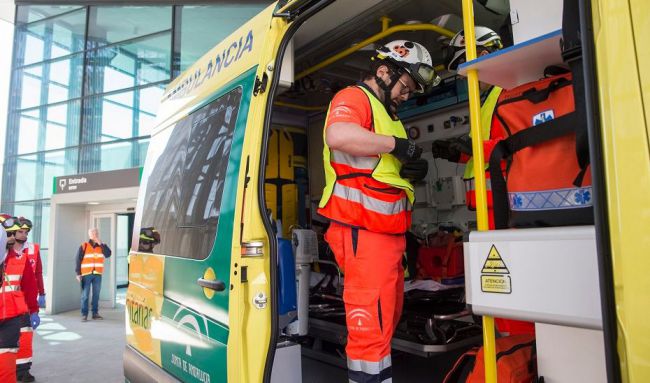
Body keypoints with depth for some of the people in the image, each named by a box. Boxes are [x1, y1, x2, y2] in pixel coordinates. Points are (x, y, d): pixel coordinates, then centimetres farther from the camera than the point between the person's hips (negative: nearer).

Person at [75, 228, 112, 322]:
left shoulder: (102, 246, 9)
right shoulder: (84, 246, 0)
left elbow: (108, 254, -9)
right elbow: (78, 260, -1)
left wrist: (100, 243, -12)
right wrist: (78, 273, -6)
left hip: (97, 274, 3)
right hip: (86, 274, -3)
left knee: (96, 294, 7)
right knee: (85, 295, -2)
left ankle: (95, 313, 15)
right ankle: (84, 314, 4)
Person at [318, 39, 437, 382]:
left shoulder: (386, 113, 24)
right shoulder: (353, 98, -5)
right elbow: (338, 136, -30)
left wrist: (414, 169, 6)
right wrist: (396, 144, -19)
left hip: (387, 233, 10)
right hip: (363, 233, -10)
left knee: (387, 320, 20)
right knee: (370, 328, -8)